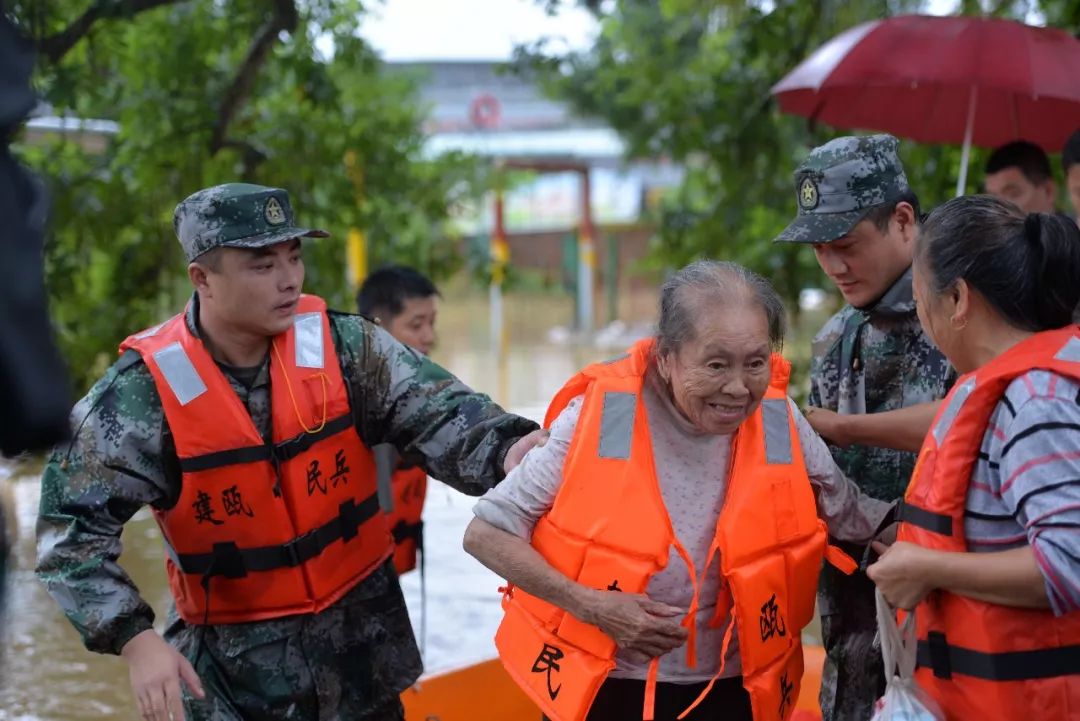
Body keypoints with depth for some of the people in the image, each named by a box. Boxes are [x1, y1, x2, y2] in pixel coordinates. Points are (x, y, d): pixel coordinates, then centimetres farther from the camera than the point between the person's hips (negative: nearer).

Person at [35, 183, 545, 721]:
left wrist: (505, 450, -38)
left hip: (360, 626, 3)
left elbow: (435, 414, -16)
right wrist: (135, 640, -27)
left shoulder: (341, 346, -10)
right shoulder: (145, 392, -17)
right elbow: (74, 525, -16)